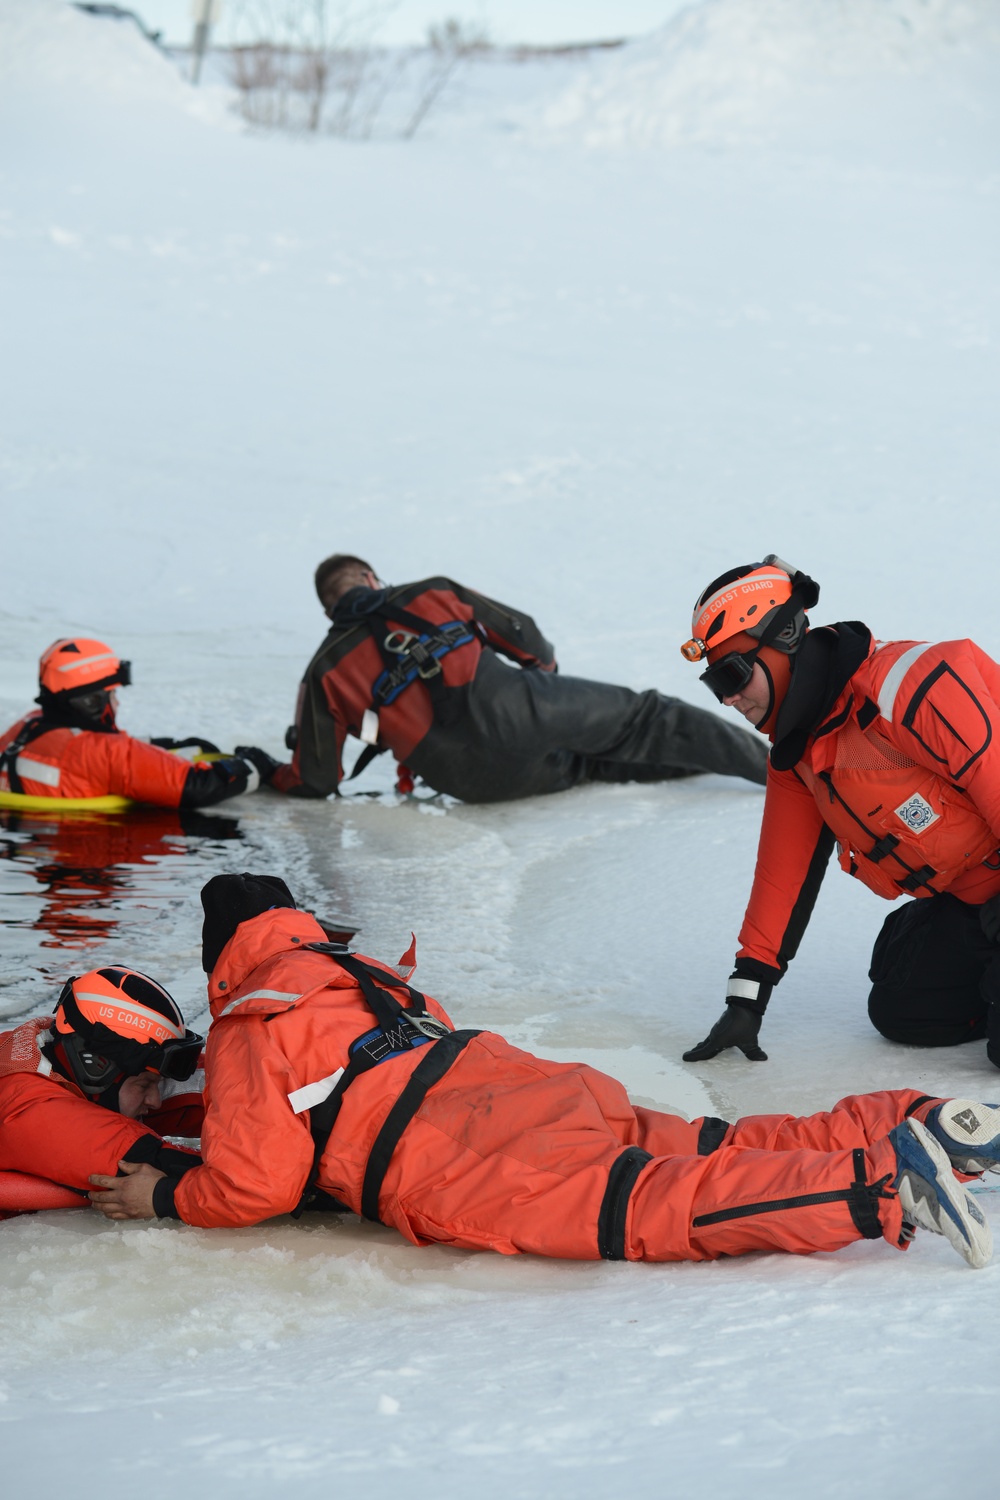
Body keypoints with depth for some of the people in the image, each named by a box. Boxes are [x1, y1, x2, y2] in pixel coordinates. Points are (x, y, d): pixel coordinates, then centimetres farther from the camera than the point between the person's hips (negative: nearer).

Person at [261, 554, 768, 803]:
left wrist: (266, 771, 33)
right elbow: (522, 634, 21)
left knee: (593, 764, 17)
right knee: (642, 718, 11)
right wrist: (546, 671, 42)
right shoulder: (431, 594, 18)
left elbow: (316, 781, 13)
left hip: (478, 781, 0)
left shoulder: (326, 669, 14)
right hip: (513, 707, 0)